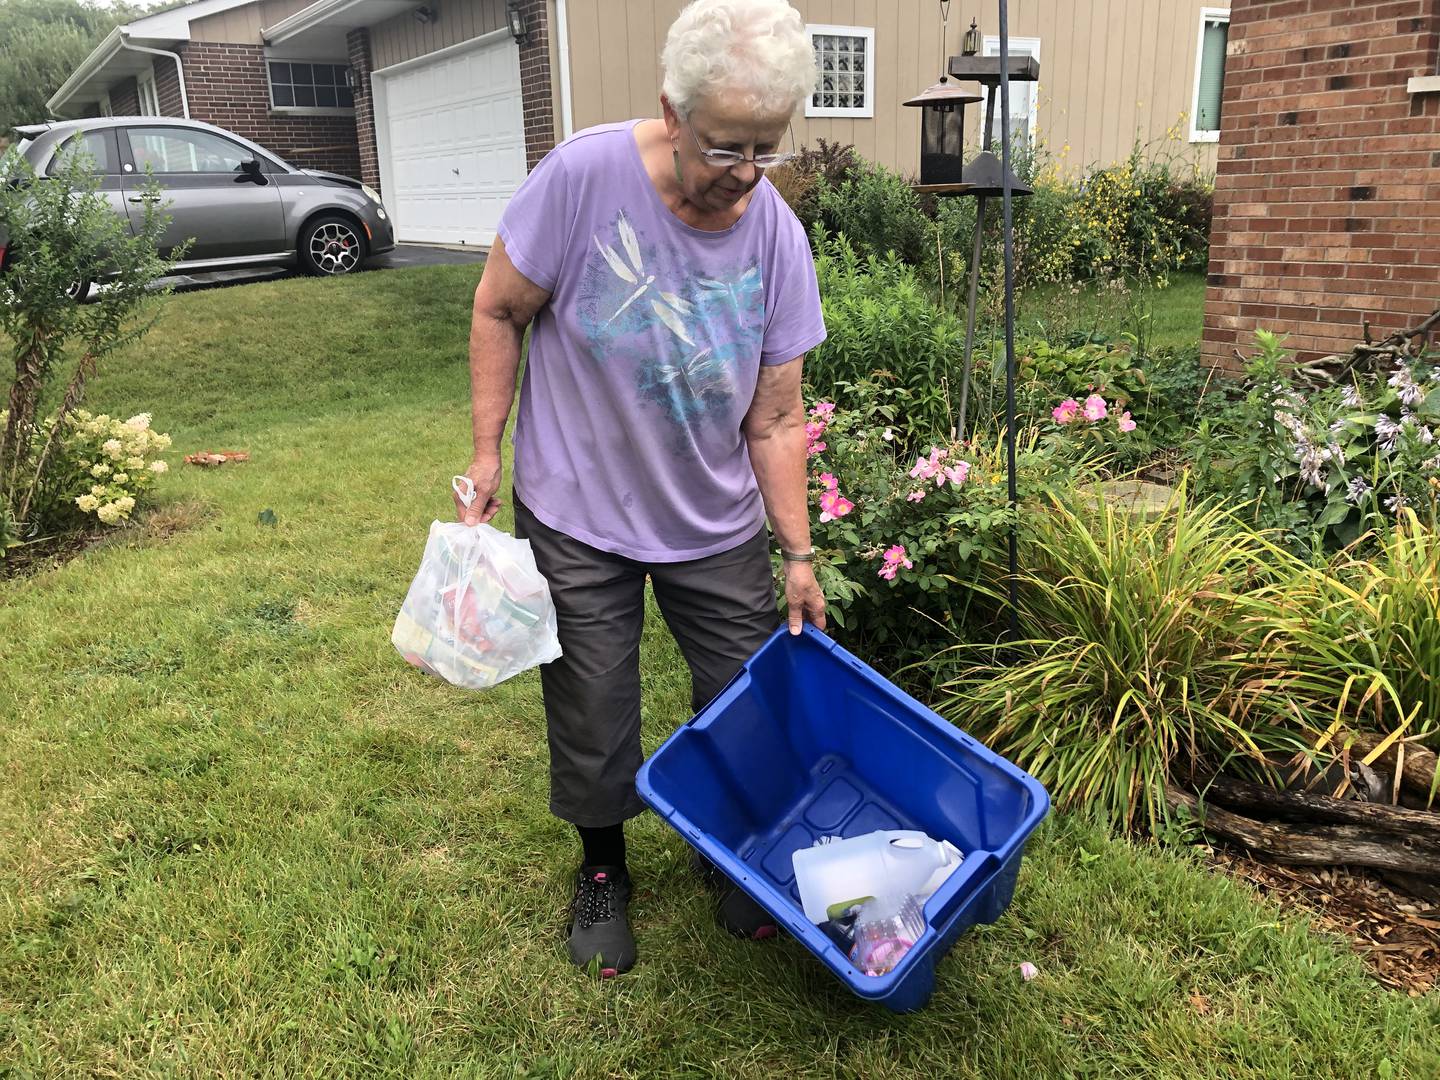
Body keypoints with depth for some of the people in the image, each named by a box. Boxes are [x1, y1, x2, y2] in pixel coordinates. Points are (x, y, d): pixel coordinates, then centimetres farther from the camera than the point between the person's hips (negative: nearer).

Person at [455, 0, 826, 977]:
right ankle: (603, 872, 36)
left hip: (719, 523, 3)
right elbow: (499, 311, -8)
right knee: (592, 712, 9)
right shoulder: (586, 175, -21)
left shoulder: (778, 237, -11)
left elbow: (775, 421, -5)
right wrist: (488, 453, -9)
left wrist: (800, 551, -4)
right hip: (578, 514, -2)